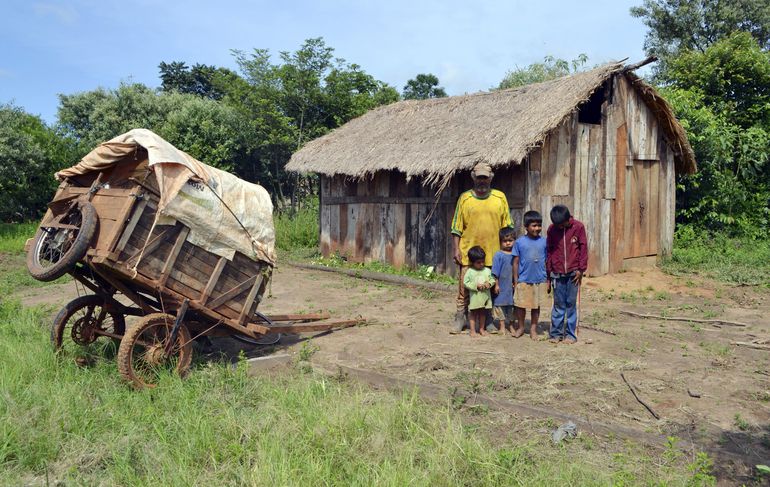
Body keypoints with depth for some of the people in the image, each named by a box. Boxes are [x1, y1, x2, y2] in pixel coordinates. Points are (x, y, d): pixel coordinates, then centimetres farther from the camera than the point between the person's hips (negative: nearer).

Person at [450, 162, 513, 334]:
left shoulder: (500, 197, 6)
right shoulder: (464, 198, 3)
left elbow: (507, 227, 9)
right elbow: (457, 227, 4)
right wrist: (456, 249, -3)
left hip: (493, 254, 1)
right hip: (468, 253, -1)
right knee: (464, 287, 0)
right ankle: (460, 318, 12)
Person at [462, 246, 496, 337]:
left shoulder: (487, 270, 3)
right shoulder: (470, 272, -7)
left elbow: (492, 279, 6)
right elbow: (466, 283, -10)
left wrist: (489, 284, -16)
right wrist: (476, 286, -19)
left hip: (485, 296, 3)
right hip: (474, 297, -3)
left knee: (483, 313, 13)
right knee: (473, 313, 5)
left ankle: (481, 329, 25)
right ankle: (473, 330, 13)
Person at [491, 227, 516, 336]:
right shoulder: (498, 255, -7)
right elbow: (495, 272, -6)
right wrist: (496, 284, -8)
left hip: (512, 286, 4)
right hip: (501, 287, -3)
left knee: (511, 307, 12)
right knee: (500, 304, 4)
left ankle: (511, 326, 23)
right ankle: (502, 326, 15)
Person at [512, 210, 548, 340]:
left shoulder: (544, 242, 0)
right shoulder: (520, 242, -3)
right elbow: (516, 262, 1)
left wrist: (548, 280, 5)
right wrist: (515, 280, 0)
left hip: (540, 280, 1)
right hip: (523, 280, -1)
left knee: (536, 306, 10)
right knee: (520, 305, 7)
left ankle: (533, 329, 24)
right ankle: (520, 327, 25)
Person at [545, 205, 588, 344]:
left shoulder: (578, 227, -3)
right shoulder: (551, 229, 2)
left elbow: (583, 249, 0)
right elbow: (549, 252, 7)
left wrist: (581, 269, -5)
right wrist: (549, 274, 7)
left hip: (573, 273, -1)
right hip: (557, 274, 1)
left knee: (571, 304, 5)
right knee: (558, 305, 6)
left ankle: (570, 334, 12)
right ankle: (555, 333, 13)